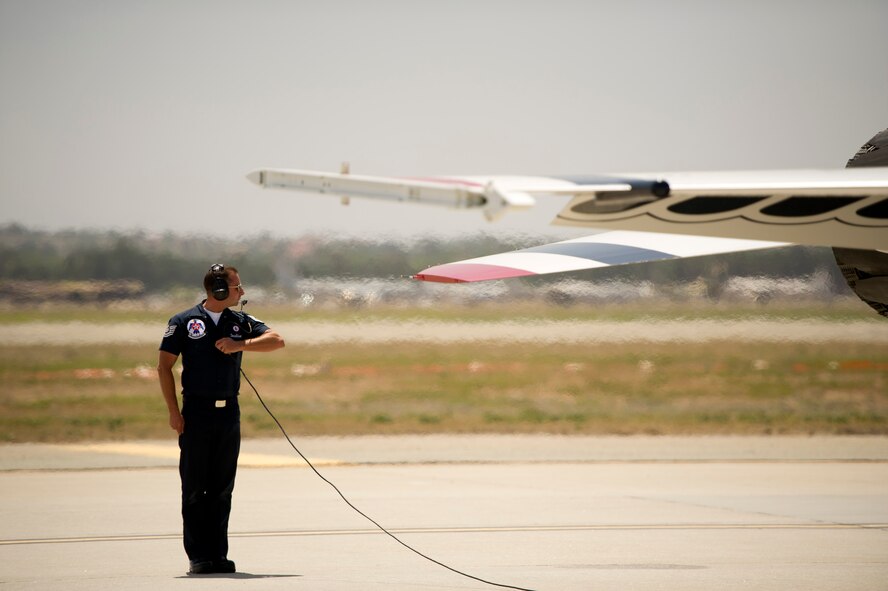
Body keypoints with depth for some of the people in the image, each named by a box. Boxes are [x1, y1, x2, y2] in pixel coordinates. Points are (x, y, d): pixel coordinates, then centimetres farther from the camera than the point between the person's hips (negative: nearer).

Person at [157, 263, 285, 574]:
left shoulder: (240, 322, 9)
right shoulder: (184, 322, -1)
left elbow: (276, 340, 0)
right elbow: (164, 367, -1)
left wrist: (240, 345, -14)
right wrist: (174, 412, -8)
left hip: (229, 413, 4)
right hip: (196, 413, -4)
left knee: (222, 489, 6)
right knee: (195, 487, -2)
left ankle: (218, 555, 10)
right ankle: (198, 557, 2)